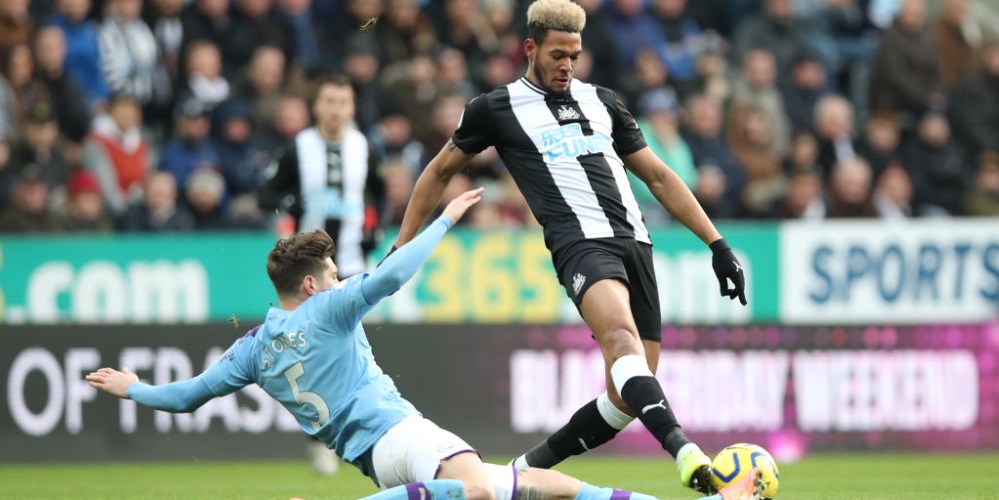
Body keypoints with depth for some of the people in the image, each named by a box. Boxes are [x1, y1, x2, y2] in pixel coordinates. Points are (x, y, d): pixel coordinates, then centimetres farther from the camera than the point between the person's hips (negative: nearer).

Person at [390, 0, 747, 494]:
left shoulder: (601, 101, 21)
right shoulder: (497, 108, 10)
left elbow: (658, 176, 24)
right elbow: (440, 172, 22)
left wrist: (716, 244, 17)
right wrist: (400, 249, 19)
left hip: (635, 242, 6)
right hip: (581, 243, -5)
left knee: (627, 398, -2)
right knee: (621, 334, -36)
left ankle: (529, 469, 18)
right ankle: (684, 452, -57)